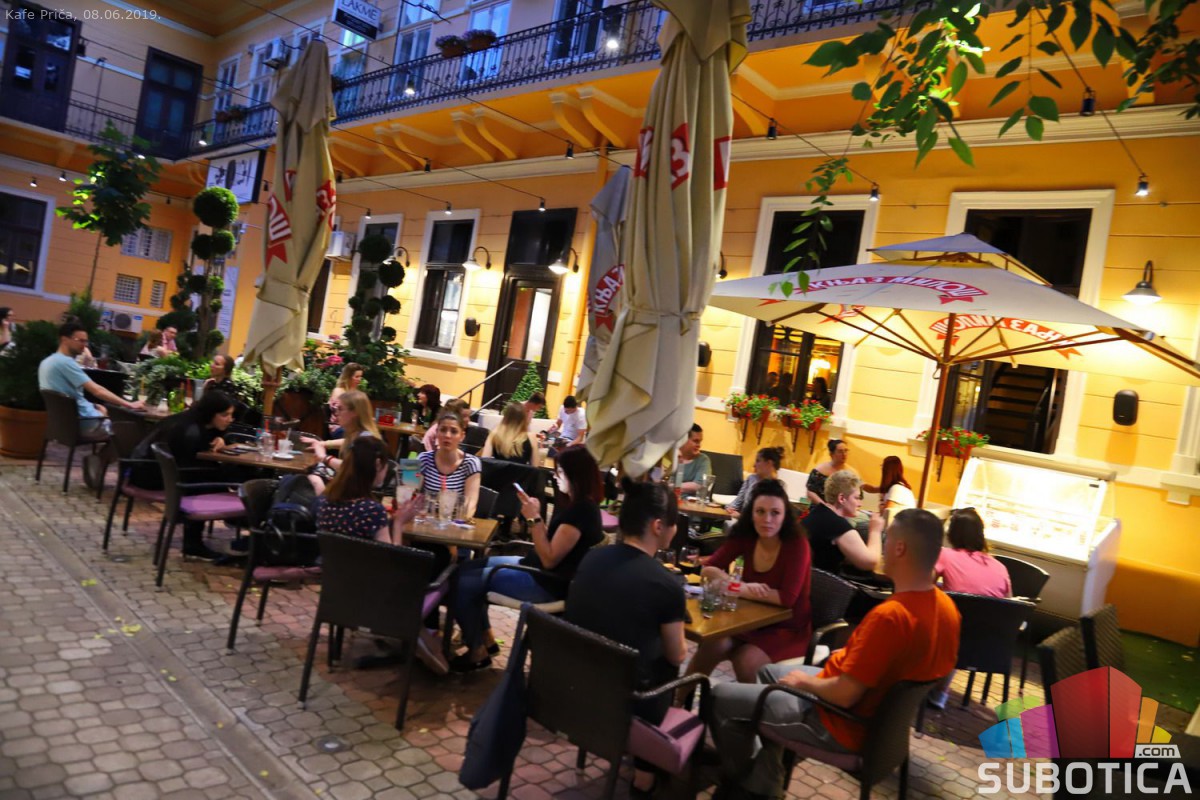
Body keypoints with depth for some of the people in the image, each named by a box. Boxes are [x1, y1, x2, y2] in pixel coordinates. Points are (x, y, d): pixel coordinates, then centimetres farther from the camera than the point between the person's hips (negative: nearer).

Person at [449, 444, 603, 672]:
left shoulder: (581, 510, -25)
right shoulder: (578, 504, 7)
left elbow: (549, 559, -25)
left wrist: (534, 519, -21)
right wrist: (535, 515, 0)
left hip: (548, 583, -11)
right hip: (538, 570, 11)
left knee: (465, 583, -10)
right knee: (468, 568, 12)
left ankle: (477, 652, 6)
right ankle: (485, 637, 19)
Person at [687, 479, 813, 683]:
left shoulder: (797, 545, -18)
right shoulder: (745, 537, -6)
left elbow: (787, 598, -25)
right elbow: (708, 569, -5)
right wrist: (743, 587, -23)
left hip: (788, 630, -4)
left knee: (745, 661, -29)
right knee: (714, 645, -23)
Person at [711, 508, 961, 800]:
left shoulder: (889, 615, -34)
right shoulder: (946, 606, -6)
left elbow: (844, 694, -30)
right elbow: (911, 659, 10)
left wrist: (805, 681, -11)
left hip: (846, 723, -9)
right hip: (881, 712, 9)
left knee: (720, 696, 2)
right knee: (769, 672, 27)